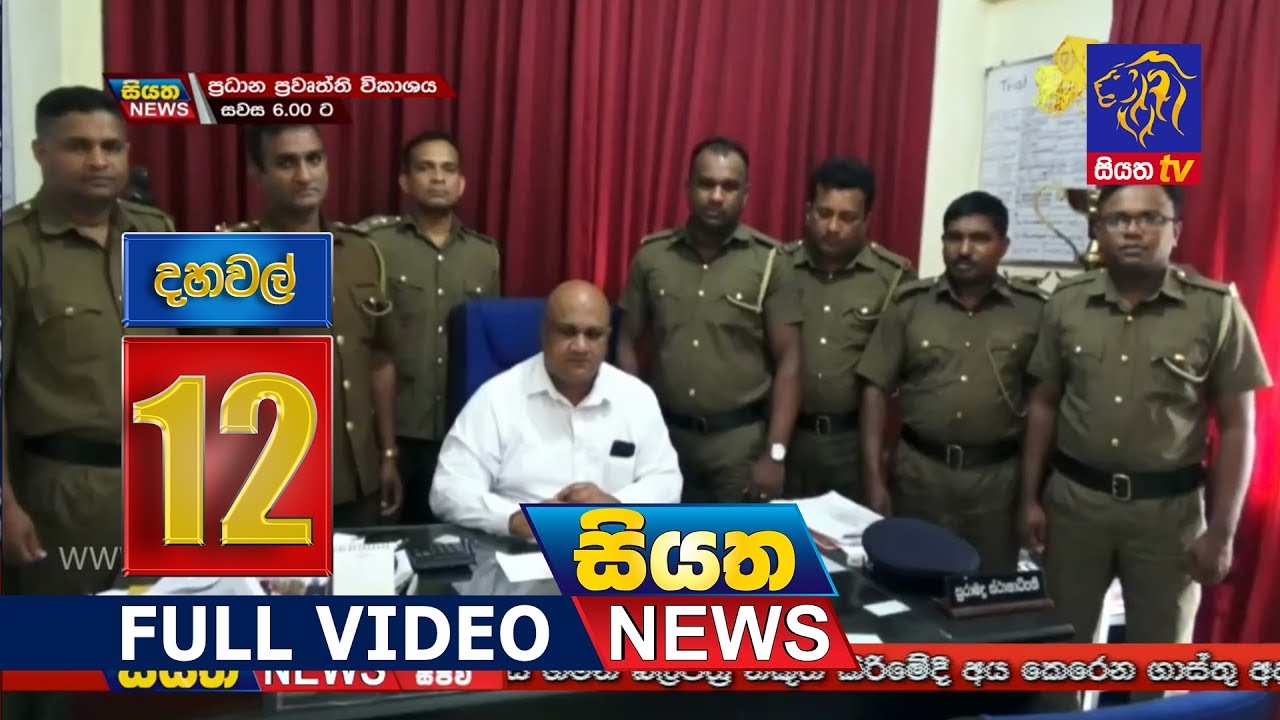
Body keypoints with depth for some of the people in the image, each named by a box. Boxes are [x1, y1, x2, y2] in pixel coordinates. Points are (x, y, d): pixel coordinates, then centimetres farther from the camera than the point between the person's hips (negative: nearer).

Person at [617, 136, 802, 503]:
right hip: (666, 433, 2)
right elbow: (628, 344, 8)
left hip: (740, 438, -2)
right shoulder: (652, 255, 1)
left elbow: (788, 361, -5)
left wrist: (775, 453, -11)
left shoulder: (770, 262, -5)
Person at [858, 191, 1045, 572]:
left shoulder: (1033, 310, -1)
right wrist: (875, 477, -5)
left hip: (998, 475, 0)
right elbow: (876, 388, 0)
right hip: (918, 470, 1)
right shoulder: (910, 303, 0)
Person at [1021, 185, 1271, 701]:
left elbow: (1236, 426, -4)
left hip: (1169, 507, -2)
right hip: (1073, 497, 2)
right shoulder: (1066, 302, 0)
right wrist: (1030, 497, 4)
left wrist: (1221, 531, -6)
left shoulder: (1217, 308, -8)